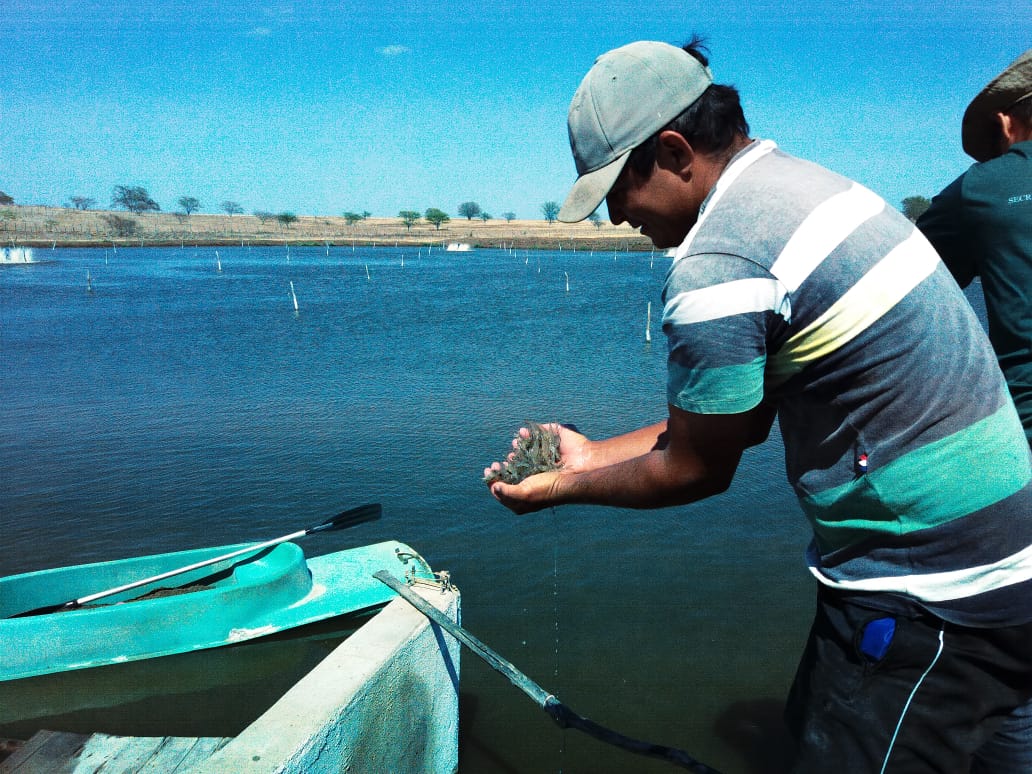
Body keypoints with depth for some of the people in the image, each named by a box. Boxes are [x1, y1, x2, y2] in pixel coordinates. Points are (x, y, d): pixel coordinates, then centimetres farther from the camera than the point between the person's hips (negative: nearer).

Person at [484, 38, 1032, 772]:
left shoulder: (715, 271, -25)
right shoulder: (801, 181, 6)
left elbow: (696, 470, -12)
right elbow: (739, 414, 8)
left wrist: (564, 488, 4)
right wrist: (591, 454, 12)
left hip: (931, 603, -9)